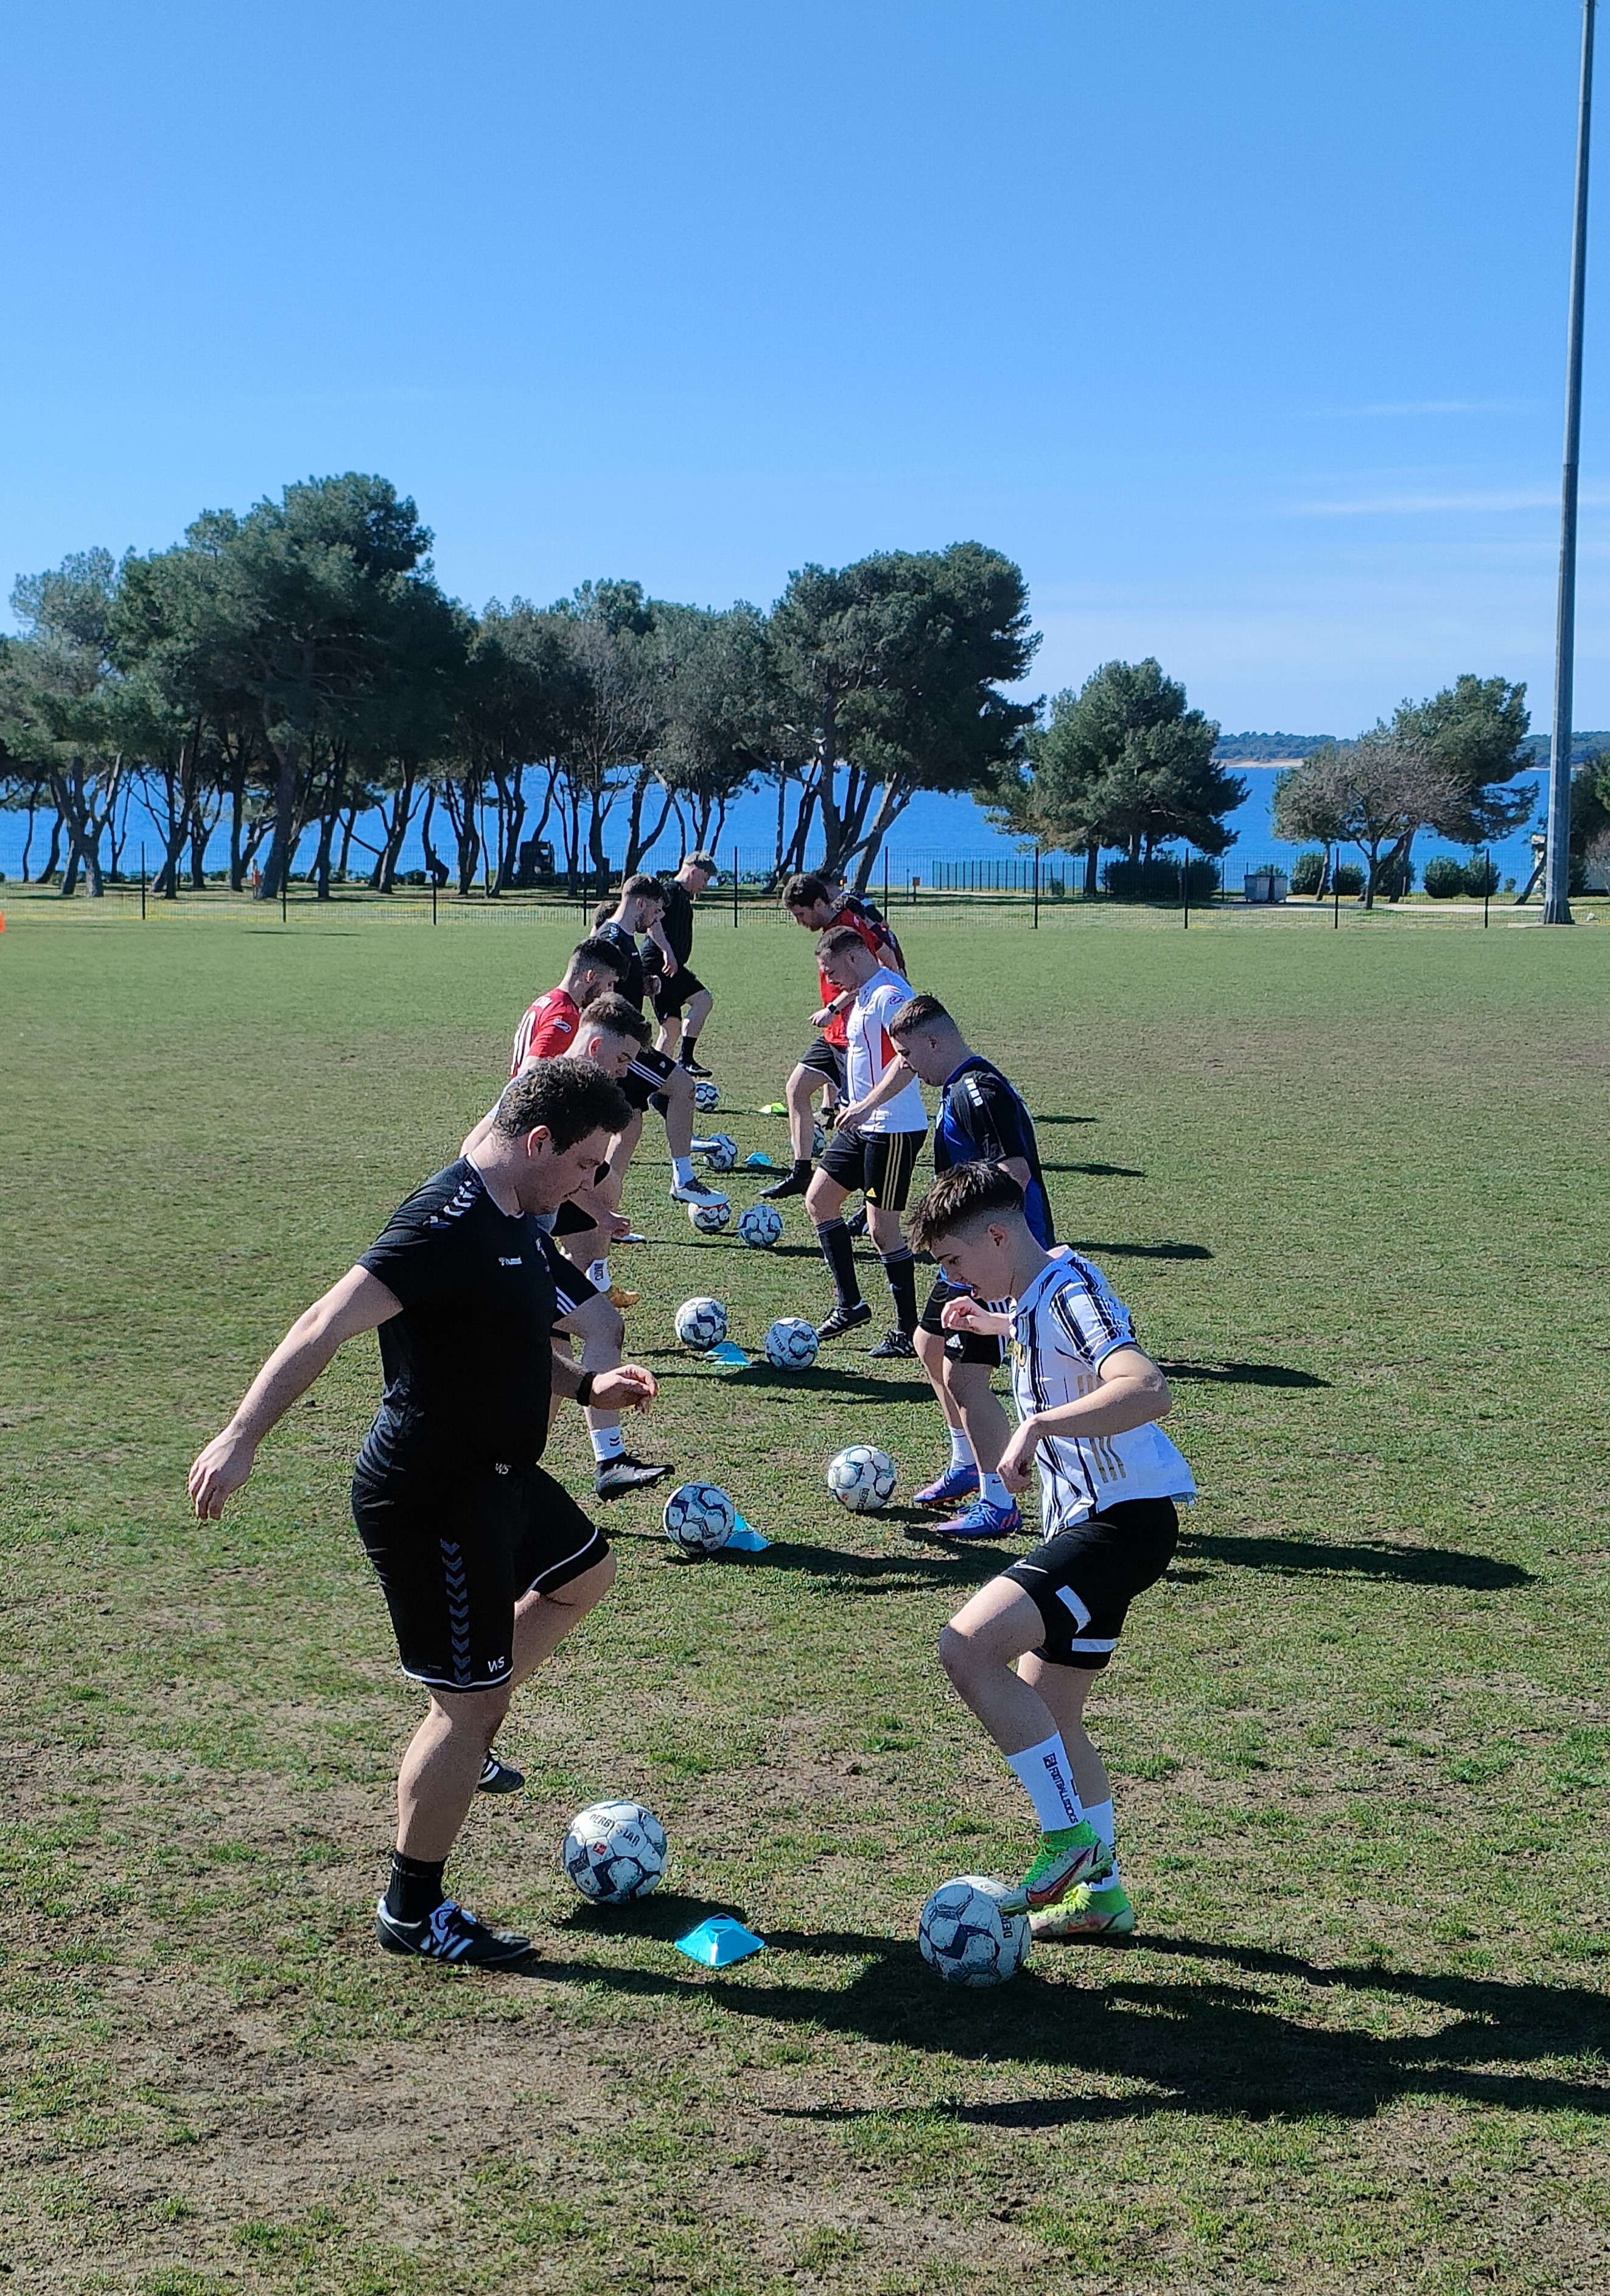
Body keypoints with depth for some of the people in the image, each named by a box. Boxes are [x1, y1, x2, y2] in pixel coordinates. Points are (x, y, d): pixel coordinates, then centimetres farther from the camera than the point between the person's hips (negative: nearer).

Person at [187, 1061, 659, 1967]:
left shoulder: (513, 1221, 7)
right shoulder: (451, 1225, -25)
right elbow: (328, 1325, -32)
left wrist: (584, 1384, 8)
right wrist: (242, 1437, -38)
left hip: (494, 1476, 10)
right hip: (433, 1505, -10)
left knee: (585, 1571, 30)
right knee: (469, 1704, -1)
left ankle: (461, 1740, 34)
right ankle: (413, 1912, 15)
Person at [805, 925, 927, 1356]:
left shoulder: (889, 994, -18)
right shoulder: (863, 995, 13)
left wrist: (867, 1105, -33)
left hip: (893, 1129, -11)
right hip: (862, 1125, 11)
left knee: (882, 1228, -6)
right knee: (819, 1199, 14)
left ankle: (909, 1333, 5)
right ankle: (850, 1305, 19)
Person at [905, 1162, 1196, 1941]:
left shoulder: (1071, 1293, -17)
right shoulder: (1034, 1298, 13)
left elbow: (1148, 1389, -36)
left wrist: (1038, 1424, -37)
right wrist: (993, 1323, 43)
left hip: (1126, 1518, -11)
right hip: (1087, 1524, 11)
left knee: (967, 1645, -23)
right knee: (1045, 1712, 16)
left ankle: (1070, 1834, -13)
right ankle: (1102, 1892, 27)